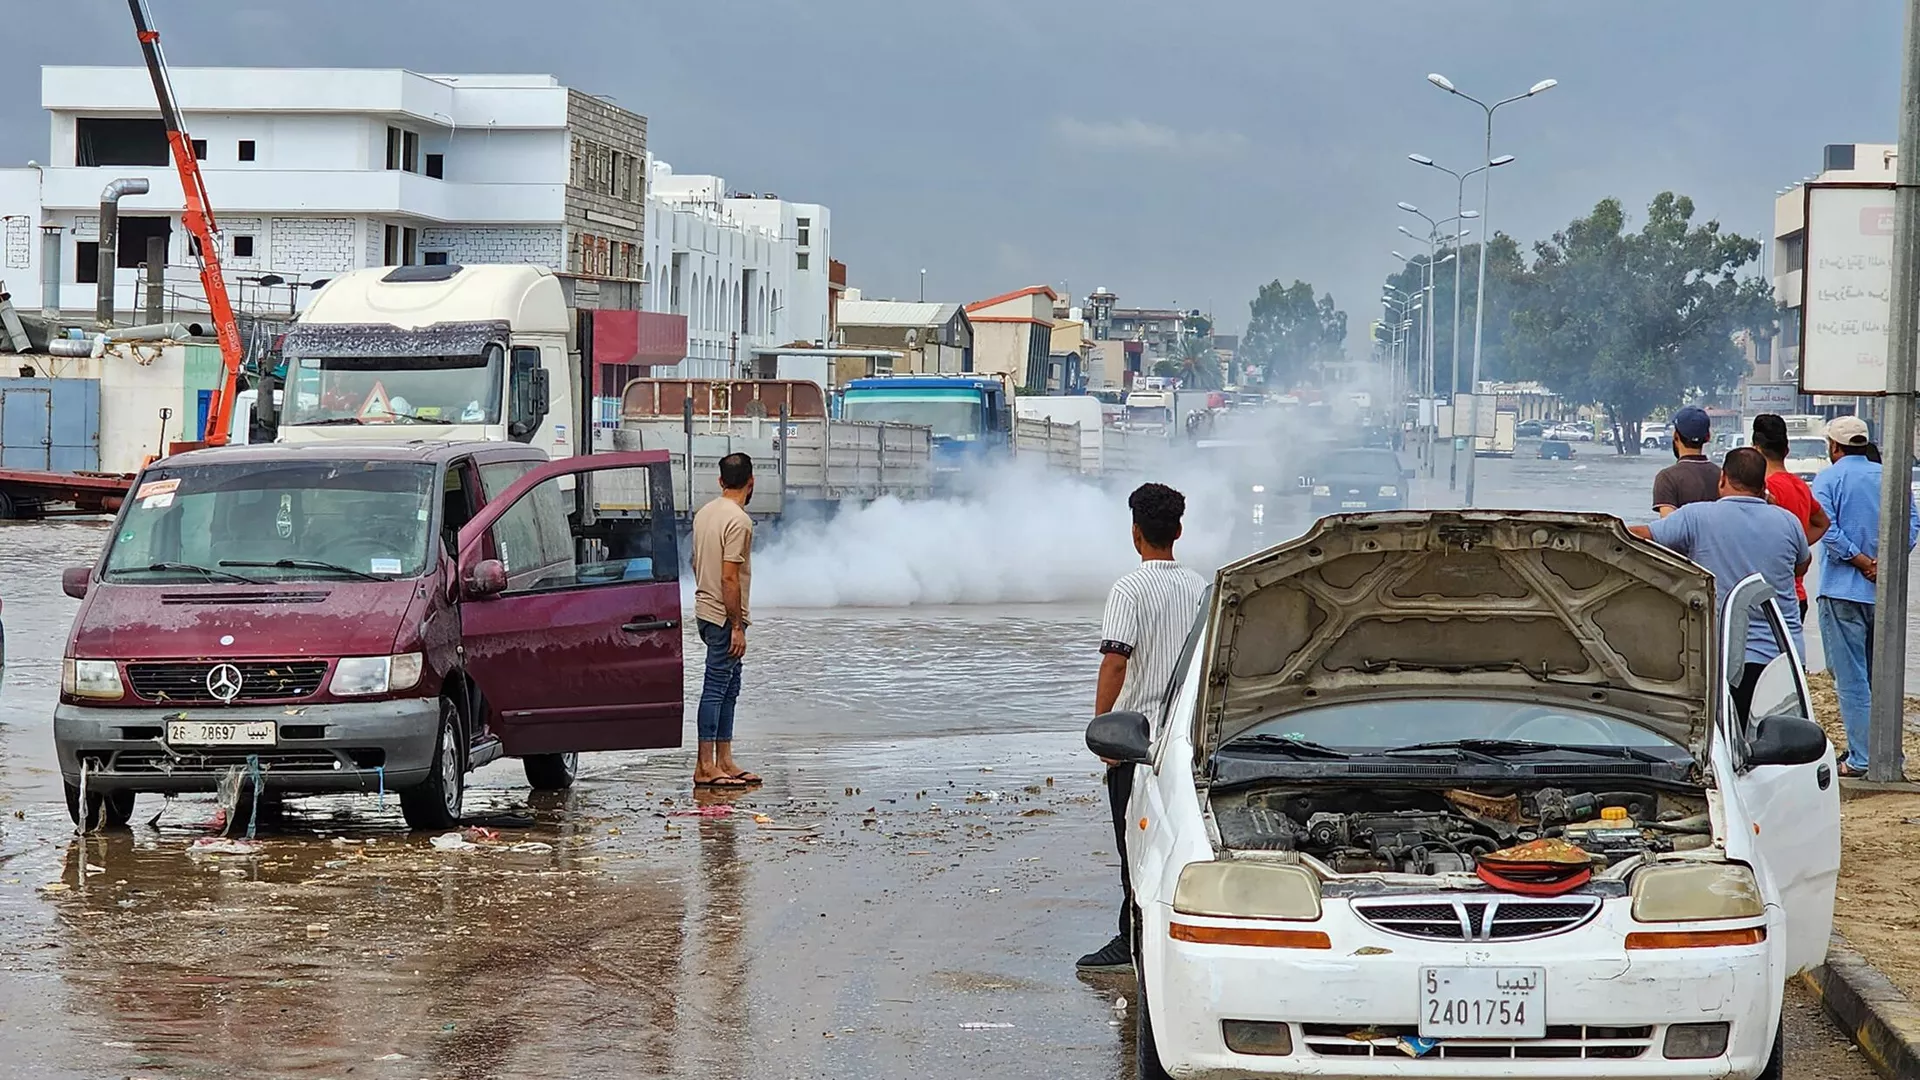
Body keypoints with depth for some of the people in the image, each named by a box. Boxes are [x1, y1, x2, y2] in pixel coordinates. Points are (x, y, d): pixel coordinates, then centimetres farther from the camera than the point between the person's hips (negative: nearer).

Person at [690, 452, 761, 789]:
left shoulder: (704, 514, 11)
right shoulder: (738, 521, -17)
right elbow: (730, 578, -21)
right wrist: (737, 627, -18)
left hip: (706, 610, 9)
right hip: (725, 616, -9)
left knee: (728, 686, 14)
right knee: (716, 688, -7)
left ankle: (724, 761, 17)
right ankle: (705, 767, -6)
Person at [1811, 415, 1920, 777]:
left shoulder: (1828, 479, -4)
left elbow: (1827, 530, -17)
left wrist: (1862, 563, -11)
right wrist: (1884, 562, -7)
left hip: (1842, 592, -5)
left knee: (1851, 678, -3)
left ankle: (1861, 759, -5)